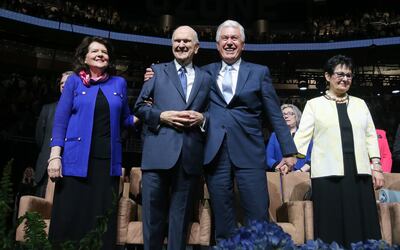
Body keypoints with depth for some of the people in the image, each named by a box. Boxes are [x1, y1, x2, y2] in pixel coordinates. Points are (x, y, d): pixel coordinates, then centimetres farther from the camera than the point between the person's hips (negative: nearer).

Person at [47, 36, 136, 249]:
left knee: (103, 221, 5)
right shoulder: (74, 81, 7)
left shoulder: (119, 83, 13)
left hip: (108, 160, 2)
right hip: (77, 159, -2)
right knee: (69, 218, -2)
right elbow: (60, 120, 1)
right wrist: (55, 155, -8)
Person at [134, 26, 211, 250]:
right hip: (159, 153, -1)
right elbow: (140, 106, 8)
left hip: (190, 156, 1)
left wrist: (202, 118, -7)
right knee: (153, 212, 4)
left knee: (181, 214, 9)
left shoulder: (206, 78, 17)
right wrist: (162, 115, -9)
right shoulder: (157, 71, 13)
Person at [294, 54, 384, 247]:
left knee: (363, 224, 2)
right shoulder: (314, 104, 8)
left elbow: (370, 136, 16)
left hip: (359, 172, 3)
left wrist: (376, 165, 7)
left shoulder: (360, 103, 17)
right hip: (328, 173, -3)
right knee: (331, 226, -2)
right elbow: (303, 134, -1)